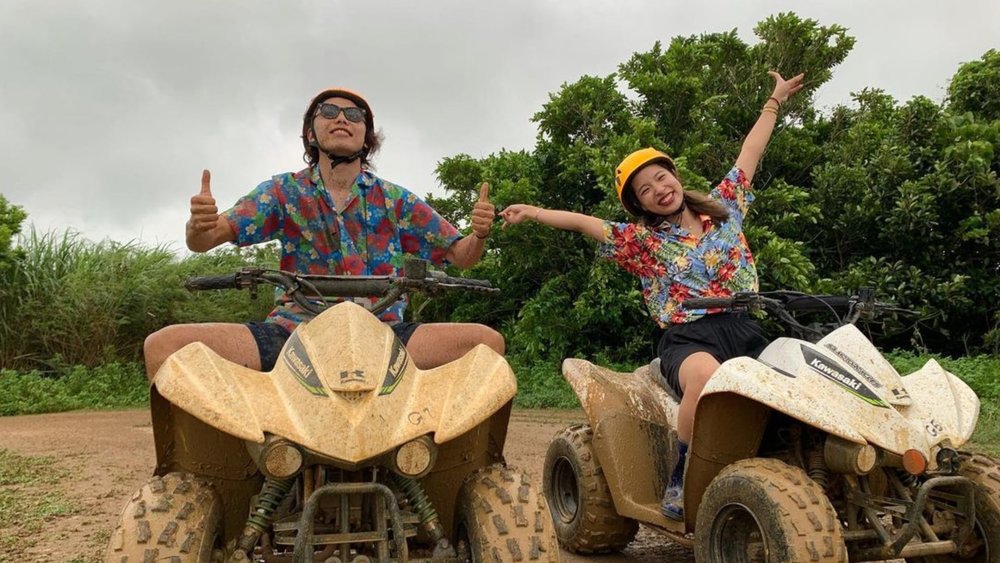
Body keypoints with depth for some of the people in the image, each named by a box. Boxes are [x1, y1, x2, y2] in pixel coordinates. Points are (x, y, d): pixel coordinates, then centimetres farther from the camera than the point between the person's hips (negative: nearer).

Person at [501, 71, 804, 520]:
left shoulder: (721, 207, 19)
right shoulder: (643, 241, 11)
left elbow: (749, 154, 26)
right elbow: (585, 223, 6)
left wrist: (774, 101, 35)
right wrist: (536, 213, -5)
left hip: (746, 331, 4)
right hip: (689, 339, -3)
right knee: (706, 378, -38)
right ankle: (681, 479, -21)